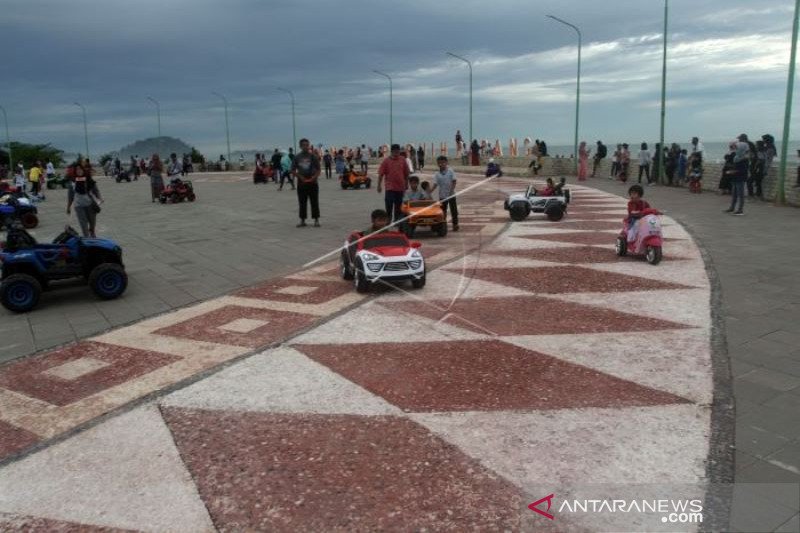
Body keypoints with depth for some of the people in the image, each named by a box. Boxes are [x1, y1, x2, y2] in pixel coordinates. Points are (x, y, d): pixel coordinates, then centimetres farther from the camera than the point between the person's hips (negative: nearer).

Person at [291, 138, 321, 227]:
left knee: (314, 202, 0)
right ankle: (302, 221, 13)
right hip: (301, 183, 2)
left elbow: (319, 170, 0)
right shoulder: (297, 157, 5)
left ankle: (316, 220, 6)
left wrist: (313, 178, -14)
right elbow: (293, 171, 6)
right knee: (302, 203, 6)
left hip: (312, 183, -2)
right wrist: (301, 177, -8)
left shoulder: (313, 156, 1)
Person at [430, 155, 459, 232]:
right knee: (443, 210, 8)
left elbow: (454, 182, -7)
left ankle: (455, 224, 15)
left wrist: (451, 190, -18)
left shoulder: (450, 171, -5)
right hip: (442, 195, 2)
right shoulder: (437, 174, -2)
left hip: (451, 194, -2)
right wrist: (429, 192, -18)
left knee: (453, 210, 4)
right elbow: (435, 185, -6)